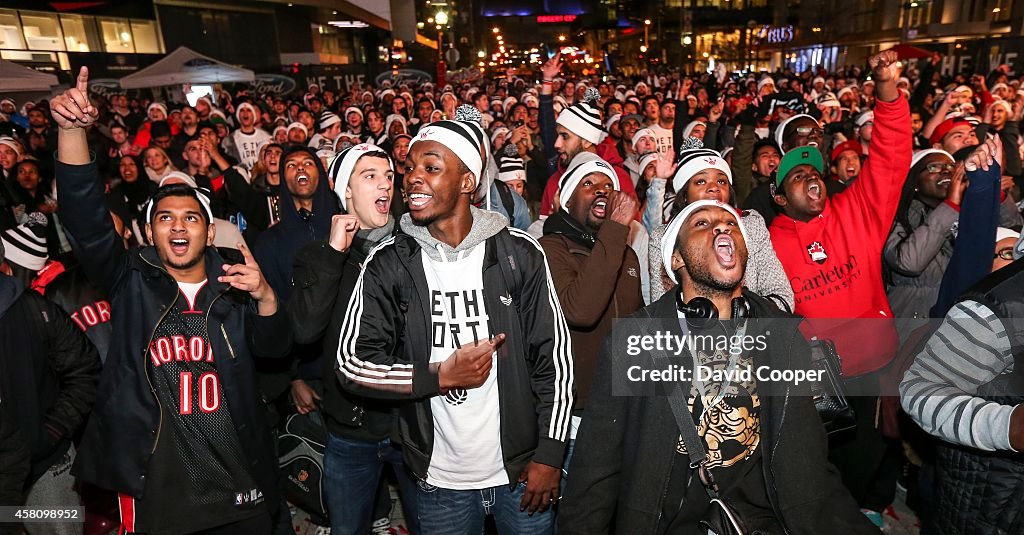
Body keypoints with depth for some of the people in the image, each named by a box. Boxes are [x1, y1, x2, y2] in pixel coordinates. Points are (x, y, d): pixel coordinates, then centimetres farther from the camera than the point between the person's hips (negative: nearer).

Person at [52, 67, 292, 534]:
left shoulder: (232, 286, 3)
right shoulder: (130, 280, 1)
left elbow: (274, 348, -5)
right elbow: (84, 216, -11)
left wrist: (264, 296, -24)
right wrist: (72, 129, -24)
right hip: (152, 482, -1)